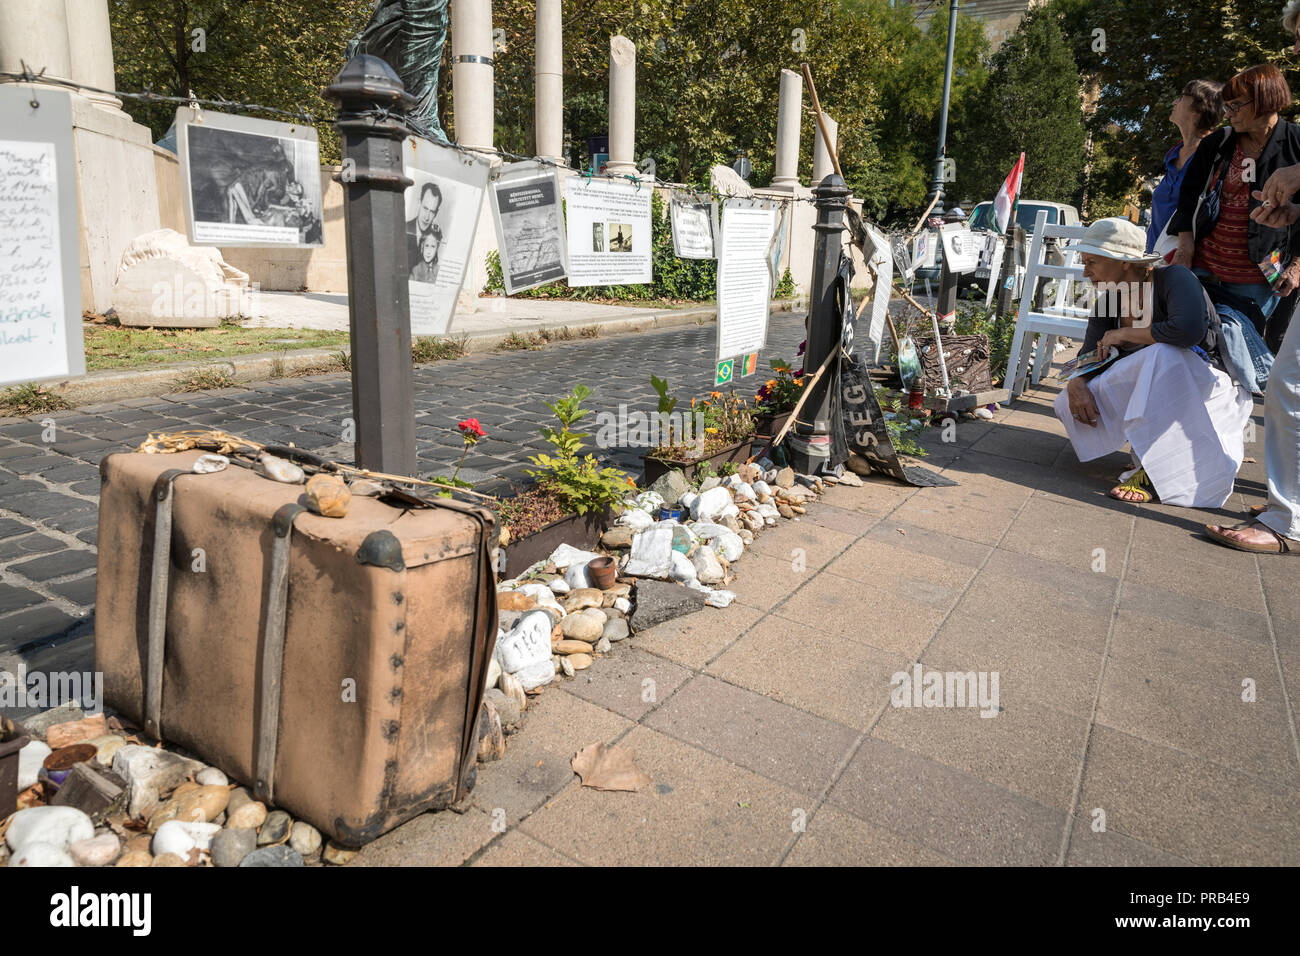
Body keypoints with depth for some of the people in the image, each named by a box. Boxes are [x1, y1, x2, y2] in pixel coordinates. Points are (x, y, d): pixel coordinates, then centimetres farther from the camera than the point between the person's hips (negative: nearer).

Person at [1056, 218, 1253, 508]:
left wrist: (1124, 334, -22)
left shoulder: (1174, 278, -18)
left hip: (1213, 387, -7)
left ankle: (1153, 470, -28)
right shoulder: (1108, 301, 2)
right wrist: (1076, 384, -20)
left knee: (1163, 355, -38)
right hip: (1157, 399, 7)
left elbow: (1189, 331, -37)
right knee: (1068, 403, -10)